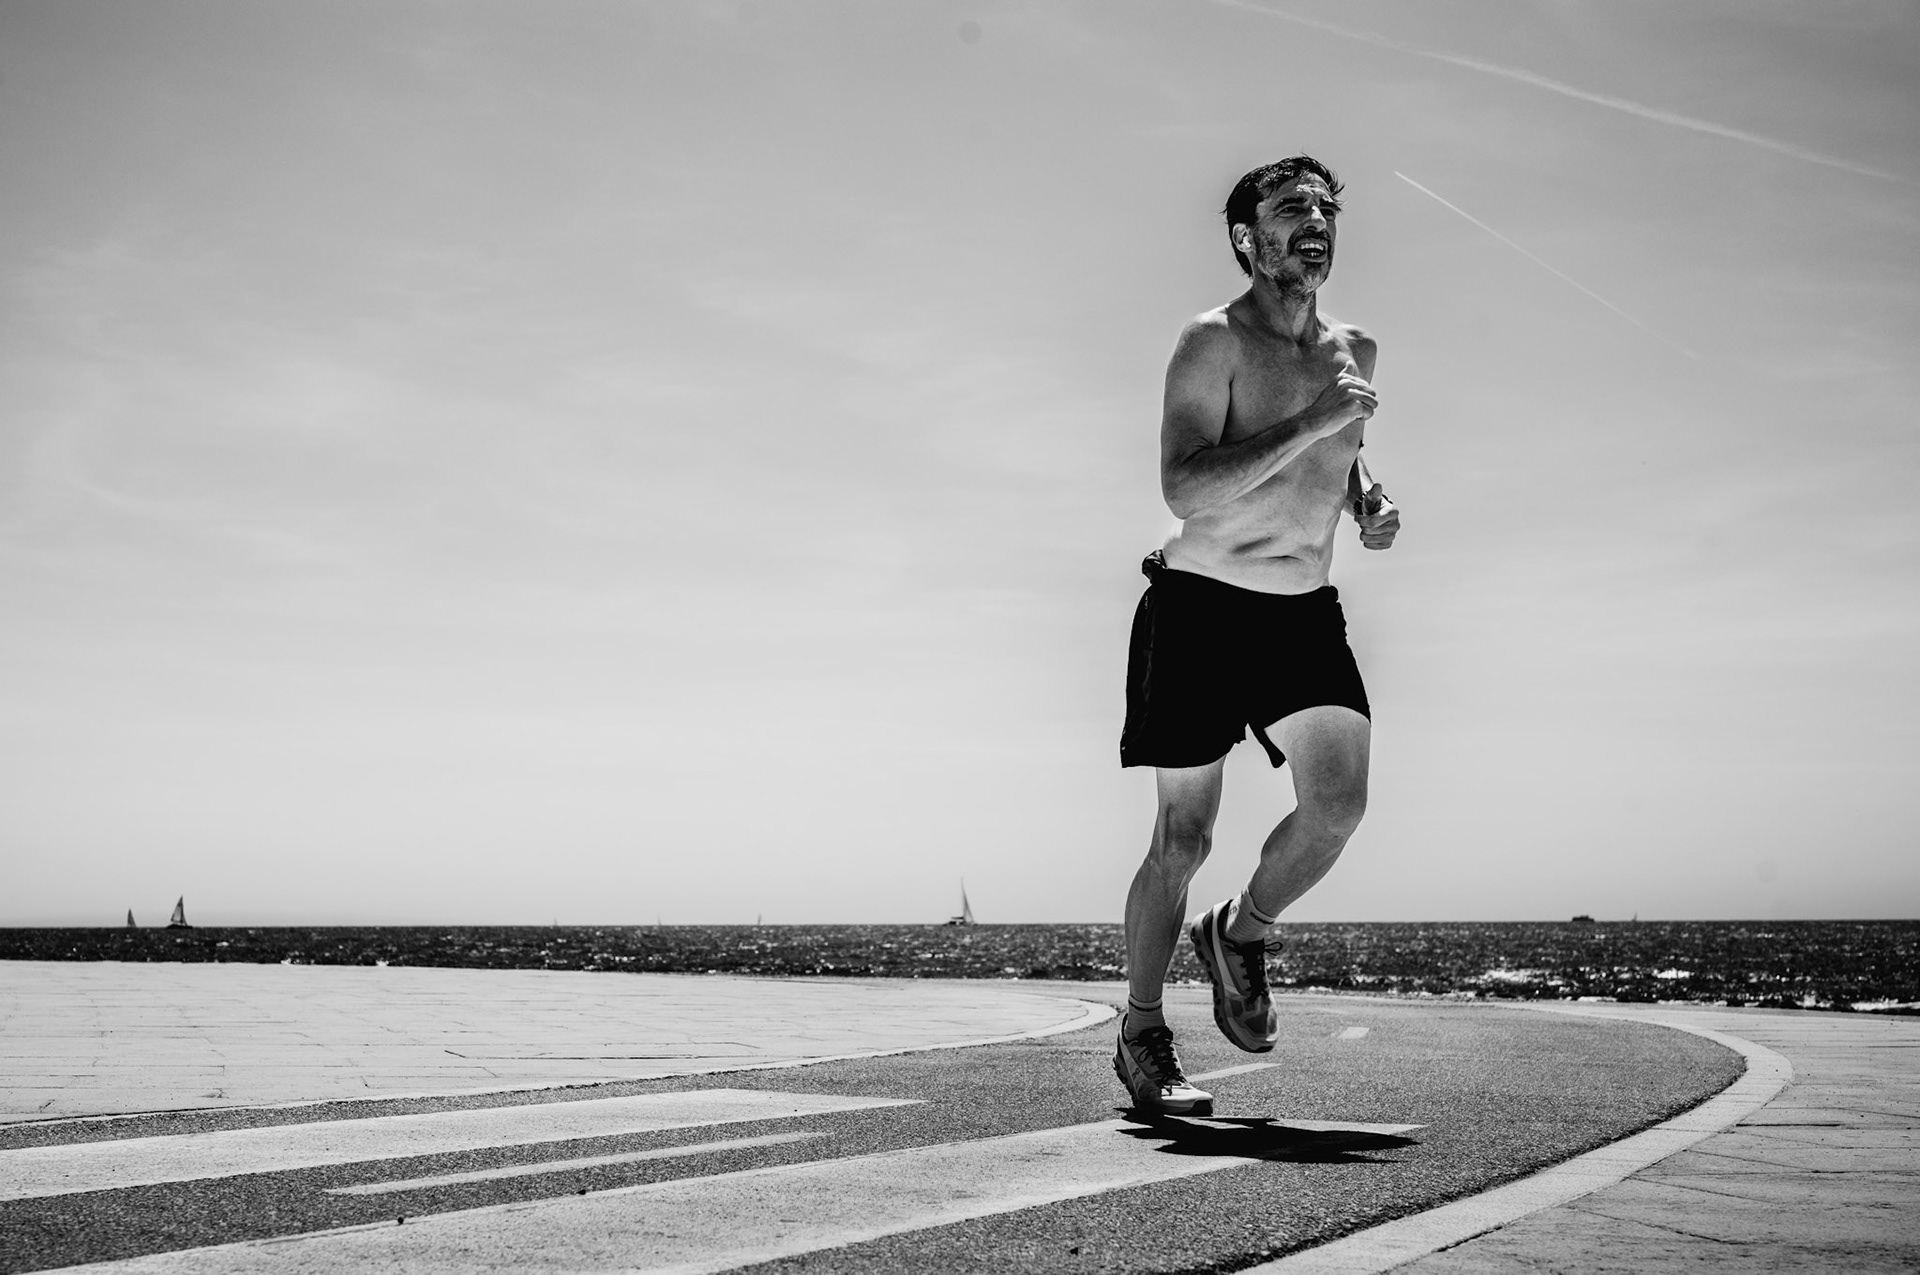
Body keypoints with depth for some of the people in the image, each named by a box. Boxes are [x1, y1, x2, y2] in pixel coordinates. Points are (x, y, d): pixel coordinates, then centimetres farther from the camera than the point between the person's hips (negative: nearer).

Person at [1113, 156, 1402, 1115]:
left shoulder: (1354, 352, 9)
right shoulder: (1215, 342, -12)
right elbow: (1184, 489, -24)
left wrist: (1367, 501, 6)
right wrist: (1309, 423, -28)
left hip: (1305, 612, 5)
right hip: (1200, 608, -5)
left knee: (1339, 802, -14)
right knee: (1183, 838, 0)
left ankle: (1240, 935, 15)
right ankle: (1142, 1035, 18)